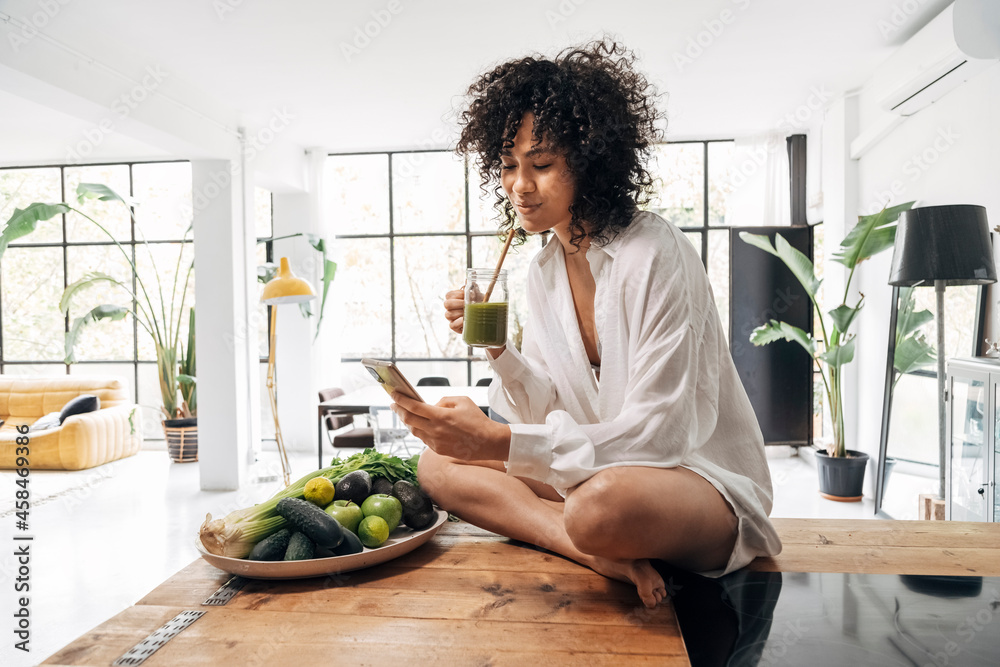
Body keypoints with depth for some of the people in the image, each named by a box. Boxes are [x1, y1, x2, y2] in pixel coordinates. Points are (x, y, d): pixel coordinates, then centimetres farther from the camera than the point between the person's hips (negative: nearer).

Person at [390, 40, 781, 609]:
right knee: (437, 463, -4)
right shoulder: (545, 269, 5)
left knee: (606, 503, -42)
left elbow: (658, 431, -24)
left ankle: (598, 538, -8)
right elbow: (548, 413, 5)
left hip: (703, 480, -8)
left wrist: (500, 443, -30)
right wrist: (497, 349, -14)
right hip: (598, 469, 8)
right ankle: (603, 552, -14)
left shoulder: (656, 255, -19)